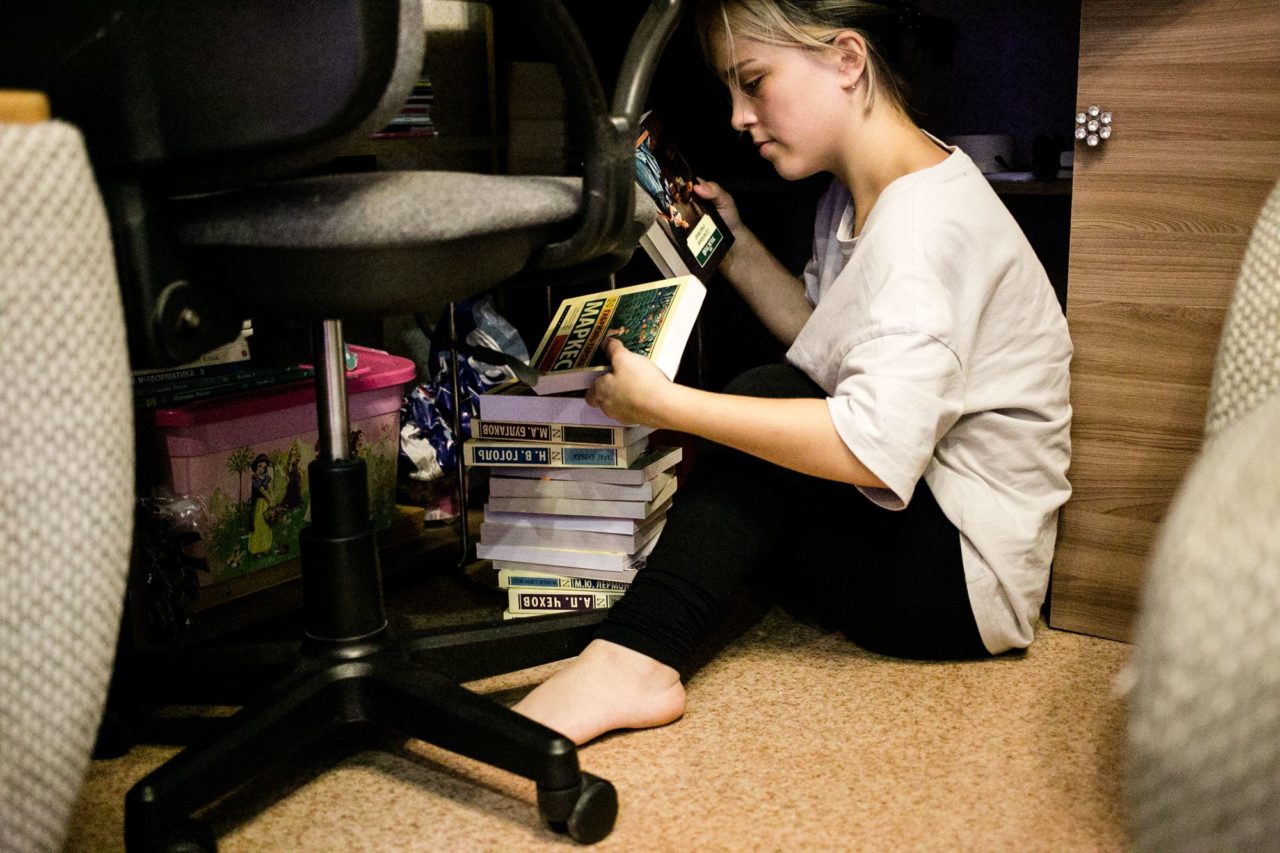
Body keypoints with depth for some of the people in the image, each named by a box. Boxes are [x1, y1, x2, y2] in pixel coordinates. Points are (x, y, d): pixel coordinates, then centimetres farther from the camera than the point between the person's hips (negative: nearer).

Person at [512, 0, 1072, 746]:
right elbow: (829, 348, 16)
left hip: (971, 576, -10)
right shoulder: (856, 200, 7)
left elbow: (877, 448, -33)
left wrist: (665, 403, -30)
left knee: (765, 398, -22)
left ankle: (632, 662, -24)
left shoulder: (926, 217, -23)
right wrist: (736, 248, 5)